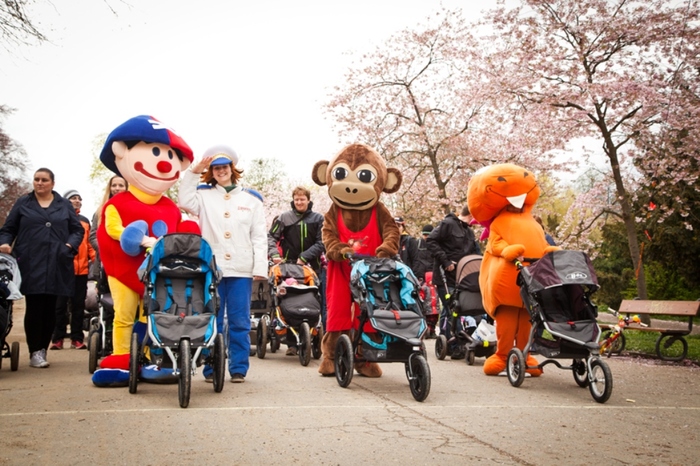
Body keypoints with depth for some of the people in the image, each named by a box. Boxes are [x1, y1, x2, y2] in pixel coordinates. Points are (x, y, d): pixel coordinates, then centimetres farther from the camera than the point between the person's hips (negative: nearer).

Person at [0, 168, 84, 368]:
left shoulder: (64, 205, 15)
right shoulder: (23, 203, 13)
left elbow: (78, 230, 13)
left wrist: (70, 245, -5)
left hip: (55, 265, 1)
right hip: (30, 264, -1)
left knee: (50, 309, 5)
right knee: (34, 309, -5)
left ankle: (42, 350, 14)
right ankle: (35, 352, 1)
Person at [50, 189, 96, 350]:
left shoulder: (85, 221, 18)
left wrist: (93, 256, 6)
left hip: (82, 269, 4)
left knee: (79, 305, 6)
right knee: (60, 304, 0)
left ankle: (77, 338, 10)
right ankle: (58, 338, 4)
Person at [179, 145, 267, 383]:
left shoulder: (251, 198, 12)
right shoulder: (204, 195, 11)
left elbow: (259, 237, 7)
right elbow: (185, 201, -11)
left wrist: (260, 268, -3)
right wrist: (193, 171, -9)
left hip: (241, 270, 0)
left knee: (239, 322, 2)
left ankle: (238, 368, 11)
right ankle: (211, 369, 13)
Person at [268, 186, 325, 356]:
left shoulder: (318, 219, 5)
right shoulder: (284, 217, 6)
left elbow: (321, 243, 0)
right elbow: (271, 236, 4)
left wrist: (304, 257, -10)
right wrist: (274, 254, -13)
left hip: (312, 267, 0)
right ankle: (291, 343, 4)